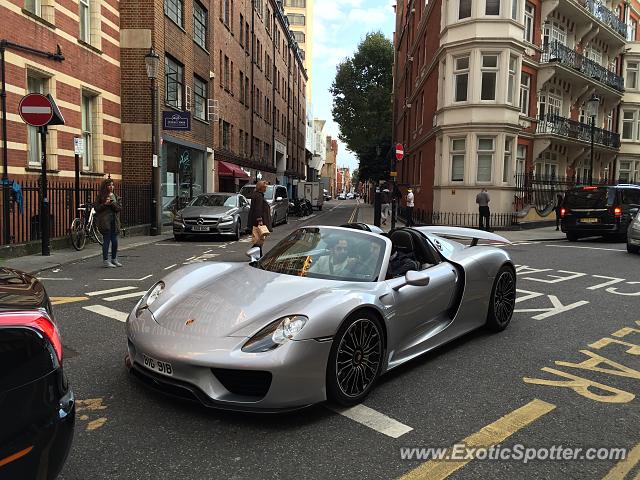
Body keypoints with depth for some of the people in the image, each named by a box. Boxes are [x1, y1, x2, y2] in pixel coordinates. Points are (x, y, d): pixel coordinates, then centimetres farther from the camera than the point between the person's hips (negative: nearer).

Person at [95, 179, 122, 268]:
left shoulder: (115, 197, 13)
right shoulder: (100, 196, 0)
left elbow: (120, 208, 3)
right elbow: (96, 208, -4)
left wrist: (112, 203, -13)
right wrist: (105, 204, -17)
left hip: (114, 221, 4)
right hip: (105, 221, -4)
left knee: (115, 241, 5)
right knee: (106, 240, -4)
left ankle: (114, 259, 21)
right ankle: (105, 261, 4)